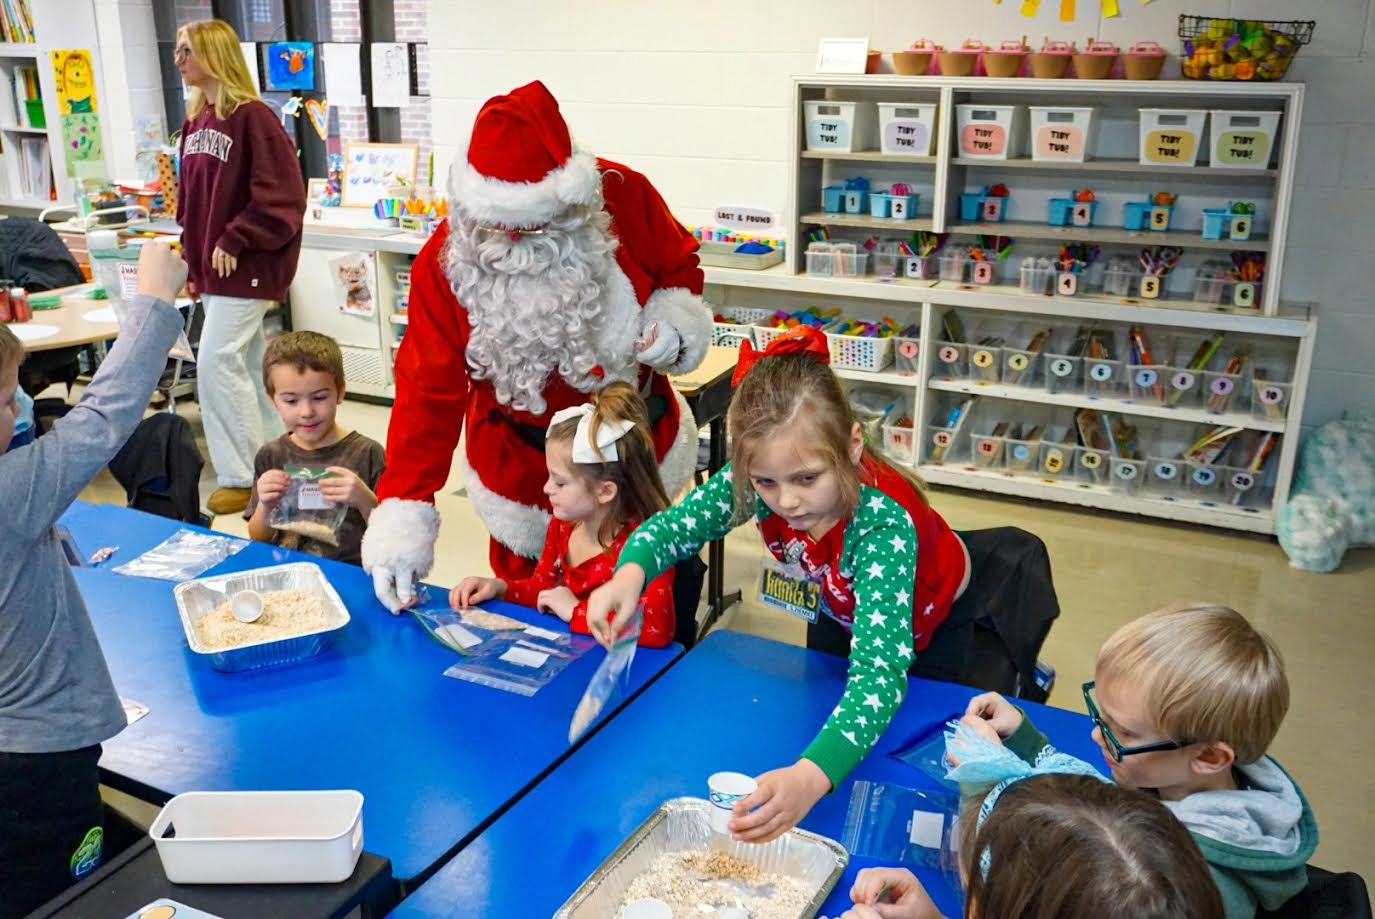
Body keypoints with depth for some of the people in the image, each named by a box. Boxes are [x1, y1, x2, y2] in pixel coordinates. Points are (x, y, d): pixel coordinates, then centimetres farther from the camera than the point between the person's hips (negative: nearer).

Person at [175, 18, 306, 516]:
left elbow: (282, 195, -20)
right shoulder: (196, 119, 12)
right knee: (244, 364, 13)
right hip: (213, 265, 9)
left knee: (216, 363, -10)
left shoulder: (253, 117, -14)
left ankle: (241, 476, 1)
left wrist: (235, 241, -19)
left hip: (246, 266, -9)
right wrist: (193, 253, 15)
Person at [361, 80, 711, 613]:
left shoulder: (626, 197, -19)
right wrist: (402, 518, -28)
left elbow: (679, 266, 1)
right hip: (523, 467, -1)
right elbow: (429, 389, -21)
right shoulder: (446, 258, -20)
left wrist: (675, 324, -21)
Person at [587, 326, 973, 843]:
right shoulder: (759, 478, -34)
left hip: (926, 623, -4)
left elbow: (880, 670, -55)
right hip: (839, 607, 4)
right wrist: (630, 572, -48)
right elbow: (675, 524, -24)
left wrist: (812, 777, -71)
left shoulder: (884, 522, -47)